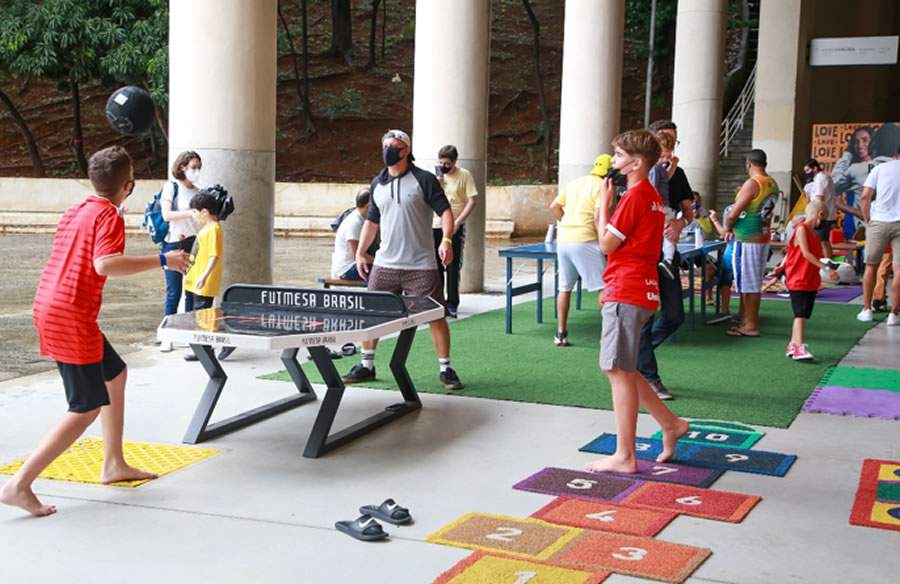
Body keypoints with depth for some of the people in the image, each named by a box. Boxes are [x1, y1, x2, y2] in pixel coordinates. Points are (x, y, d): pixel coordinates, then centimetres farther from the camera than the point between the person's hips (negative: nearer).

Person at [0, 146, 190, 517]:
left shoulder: (76, 211, 14)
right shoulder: (109, 216, -11)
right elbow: (105, 264, -27)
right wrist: (162, 260, -22)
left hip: (50, 309, 10)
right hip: (71, 319, -10)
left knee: (115, 374, 22)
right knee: (87, 409, -5)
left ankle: (113, 465, 28)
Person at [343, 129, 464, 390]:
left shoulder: (424, 179, -5)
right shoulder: (377, 183, 10)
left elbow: (445, 211, -8)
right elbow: (371, 221, 19)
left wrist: (446, 240, -25)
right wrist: (360, 252, 12)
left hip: (421, 266, -4)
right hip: (385, 264, 4)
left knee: (436, 316, -2)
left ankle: (445, 369, 10)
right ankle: (366, 366, 20)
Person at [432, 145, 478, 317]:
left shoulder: (464, 175, -4)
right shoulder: (435, 176, 7)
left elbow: (472, 201, -7)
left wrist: (457, 222, -13)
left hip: (454, 228, -4)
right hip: (435, 227, 4)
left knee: (452, 267, -1)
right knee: (436, 266, 9)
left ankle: (452, 304, 6)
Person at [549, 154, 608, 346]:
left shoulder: (574, 183, 16)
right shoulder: (602, 186, -4)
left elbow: (554, 206, 17)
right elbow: (598, 217, -15)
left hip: (563, 239, 7)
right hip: (585, 241, -7)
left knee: (565, 288, 16)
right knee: (604, 287, -1)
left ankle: (561, 334, 20)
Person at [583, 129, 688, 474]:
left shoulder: (634, 196, -14)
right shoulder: (653, 196, 16)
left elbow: (607, 243, -11)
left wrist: (604, 203, -3)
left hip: (626, 292, -10)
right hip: (642, 289, 10)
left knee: (619, 371, -5)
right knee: (620, 368, 17)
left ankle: (625, 456, 0)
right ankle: (670, 424, 21)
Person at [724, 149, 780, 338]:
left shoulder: (752, 184, -17)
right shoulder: (773, 184, 9)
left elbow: (733, 214, -19)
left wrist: (728, 229, 1)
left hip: (747, 240, -8)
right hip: (763, 237, 8)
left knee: (747, 283, -2)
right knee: (755, 283, 15)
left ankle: (749, 325, 3)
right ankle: (751, 320, 22)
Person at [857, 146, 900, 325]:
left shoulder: (880, 168, 8)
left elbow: (865, 198, -1)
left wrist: (868, 221, 7)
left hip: (879, 221, 1)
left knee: (871, 266, 12)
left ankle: (866, 309, 16)